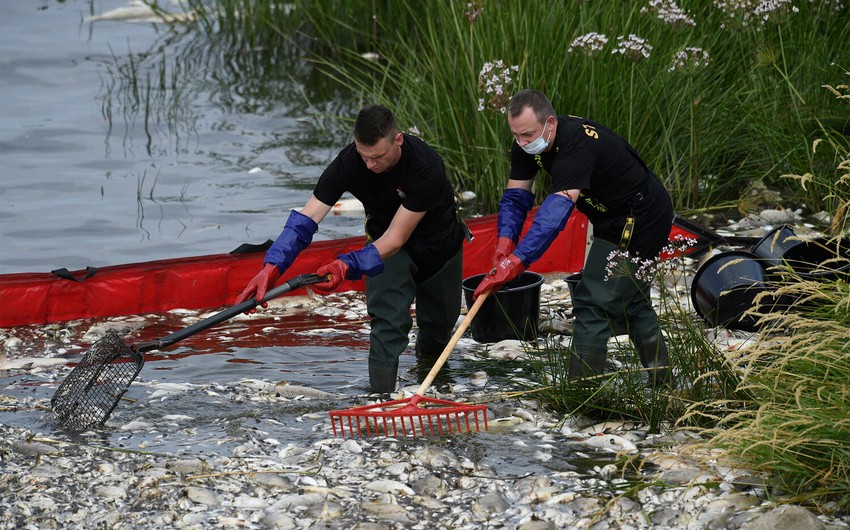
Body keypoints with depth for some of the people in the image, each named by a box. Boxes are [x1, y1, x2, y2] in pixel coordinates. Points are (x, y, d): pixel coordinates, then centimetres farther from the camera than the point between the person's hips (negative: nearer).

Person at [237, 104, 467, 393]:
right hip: (384, 235, 1)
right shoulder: (348, 163, -30)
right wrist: (273, 265, -45)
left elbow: (396, 239, -39)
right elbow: (307, 217, -32)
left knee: (441, 318, 15)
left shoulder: (426, 166, -40)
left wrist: (348, 265, -52)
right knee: (387, 317, -20)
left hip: (439, 239, -1)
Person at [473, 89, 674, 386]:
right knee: (631, 301, 21)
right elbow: (516, 196, -5)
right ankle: (663, 385, 34)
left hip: (638, 221, -10)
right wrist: (505, 239, -26)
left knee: (593, 303, -12)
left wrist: (516, 261, -52)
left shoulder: (577, 144, -36)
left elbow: (557, 209, -45)